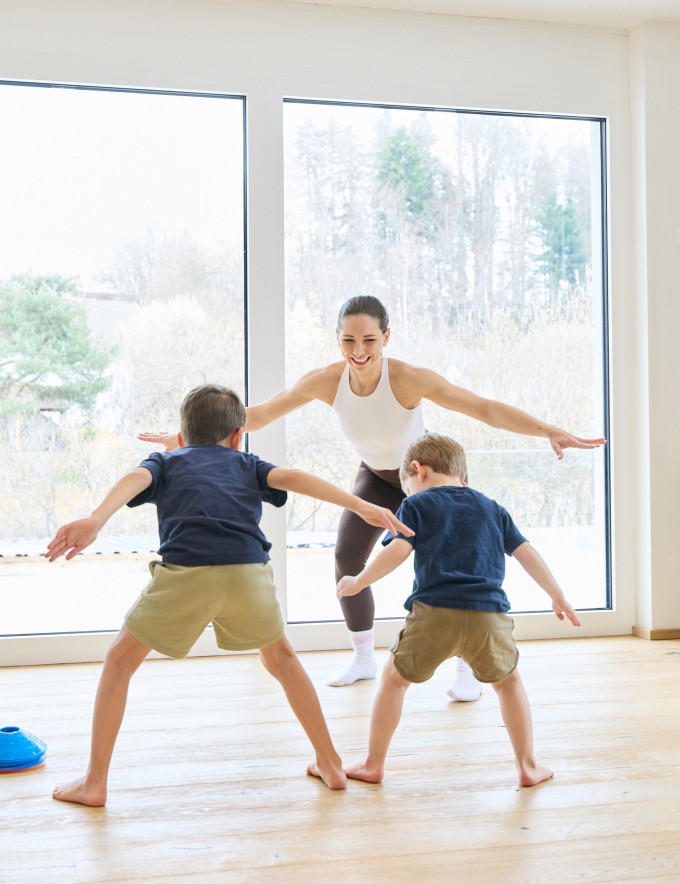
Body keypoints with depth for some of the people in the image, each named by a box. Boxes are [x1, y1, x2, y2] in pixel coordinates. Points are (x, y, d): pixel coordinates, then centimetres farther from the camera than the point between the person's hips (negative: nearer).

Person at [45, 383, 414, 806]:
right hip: (249, 571, 2)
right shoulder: (246, 463, 31)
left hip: (185, 571, -2)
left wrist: (94, 521, -13)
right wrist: (361, 506, 5)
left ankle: (94, 782, 21)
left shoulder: (165, 461, 27)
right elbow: (293, 478, 13)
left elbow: (134, 479, 4)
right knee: (280, 656, 30)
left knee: (120, 661, 22)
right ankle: (330, 764, 33)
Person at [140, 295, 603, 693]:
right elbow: (259, 414, -16)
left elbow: (485, 408, -40)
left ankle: (468, 668, 4)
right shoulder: (325, 381, -26)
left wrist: (550, 431, -51)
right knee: (347, 558, -1)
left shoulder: (409, 378, -37)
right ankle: (364, 658, 20)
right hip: (377, 476, 4)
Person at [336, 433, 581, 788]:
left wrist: (357, 583, 8)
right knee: (508, 682, 26)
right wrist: (558, 597, 30)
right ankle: (528, 767, 25)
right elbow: (527, 554, 22)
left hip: (434, 612, -3)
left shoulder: (417, 506, 11)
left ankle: (373, 765, 22)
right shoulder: (491, 508, 23)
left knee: (395, 678, 18)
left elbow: (397, 552, -3)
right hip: (489, 615, 3)